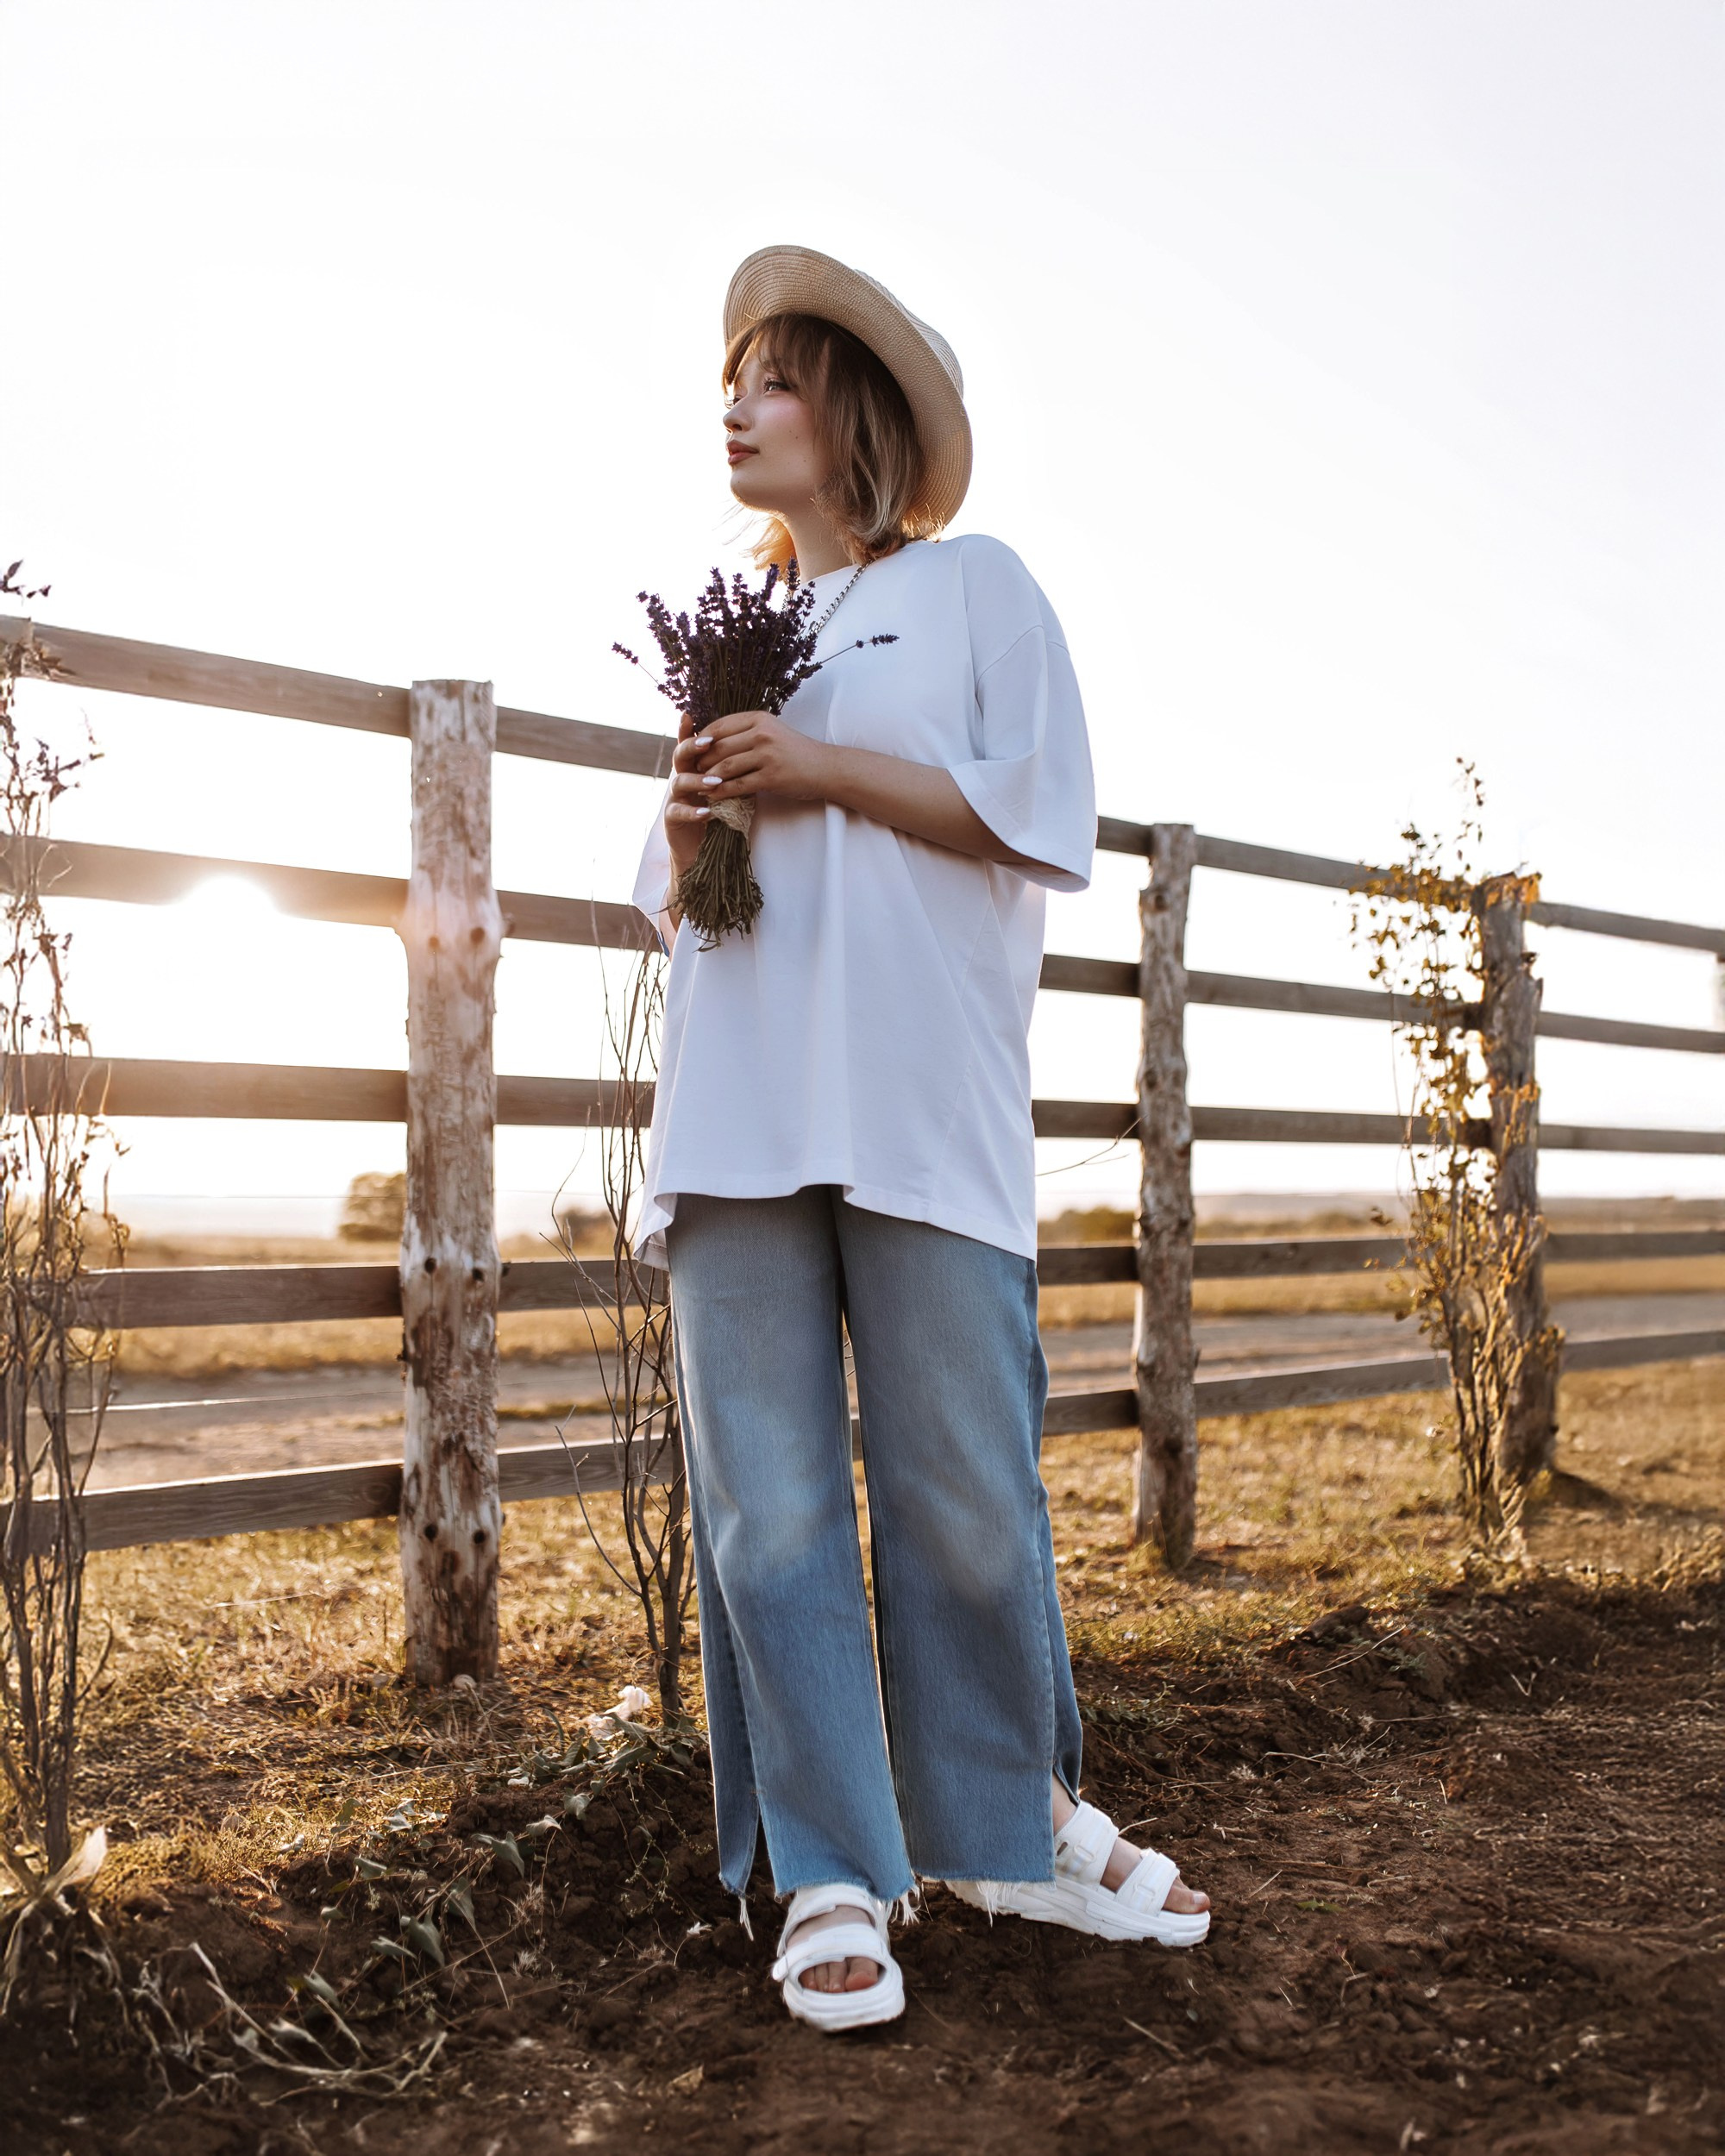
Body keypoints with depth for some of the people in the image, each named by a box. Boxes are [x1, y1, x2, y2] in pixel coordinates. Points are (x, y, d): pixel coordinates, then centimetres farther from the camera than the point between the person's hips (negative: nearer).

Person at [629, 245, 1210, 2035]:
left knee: (964, 1488, 0)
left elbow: (1039, 822, 0)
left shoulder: (974, 585, 12)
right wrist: (692, 814, 3)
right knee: (769, 1506, 0)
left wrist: (824, 768, -7)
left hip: (921, 1108, -4)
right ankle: (833, 1883, 10)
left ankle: (1008, 1829, 21)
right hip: (734, 1114, 4)